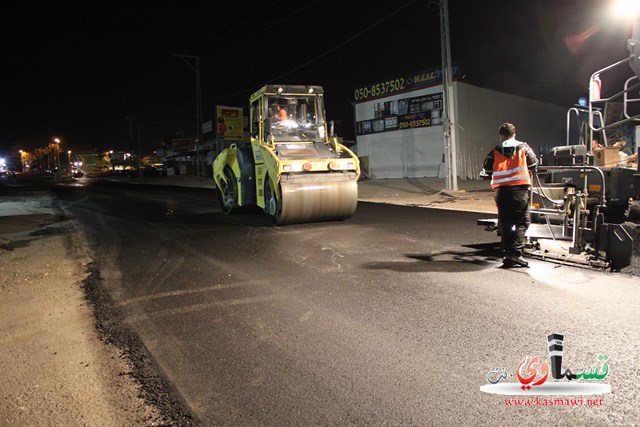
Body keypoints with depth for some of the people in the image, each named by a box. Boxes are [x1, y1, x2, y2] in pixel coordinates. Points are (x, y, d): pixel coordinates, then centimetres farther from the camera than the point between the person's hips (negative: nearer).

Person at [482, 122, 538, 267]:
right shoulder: (523, 147, 6)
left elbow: (486, 169, 6)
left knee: (505, 222, 10)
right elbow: (534, 164, 9)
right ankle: (515, 253, -11)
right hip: (520, 189, -1)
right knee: (522, 222, 2)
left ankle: (507, 253, 14)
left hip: (501, 190, 2)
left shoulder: (496, 151, 5)